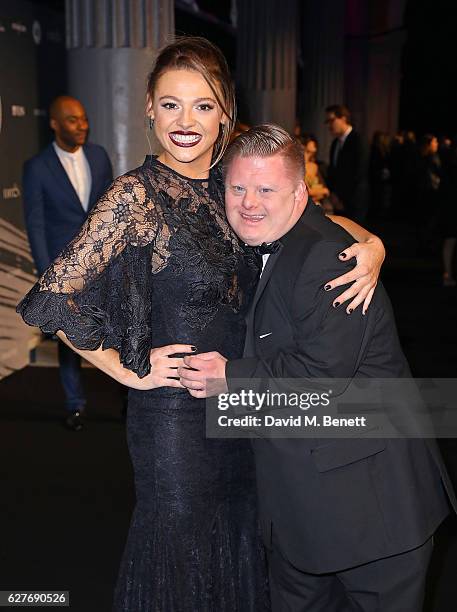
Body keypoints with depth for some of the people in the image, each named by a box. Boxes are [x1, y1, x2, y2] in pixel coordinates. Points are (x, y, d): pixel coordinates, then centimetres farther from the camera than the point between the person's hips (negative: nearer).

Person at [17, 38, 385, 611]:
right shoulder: (137, 194, -17)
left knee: (239, 552, 23)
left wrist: (371, 244, -8)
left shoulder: (230, 186, 1)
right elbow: (56, 297, -20)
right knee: (182, 565, 13)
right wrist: (131, 371, -14)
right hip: (176, 417, -6)